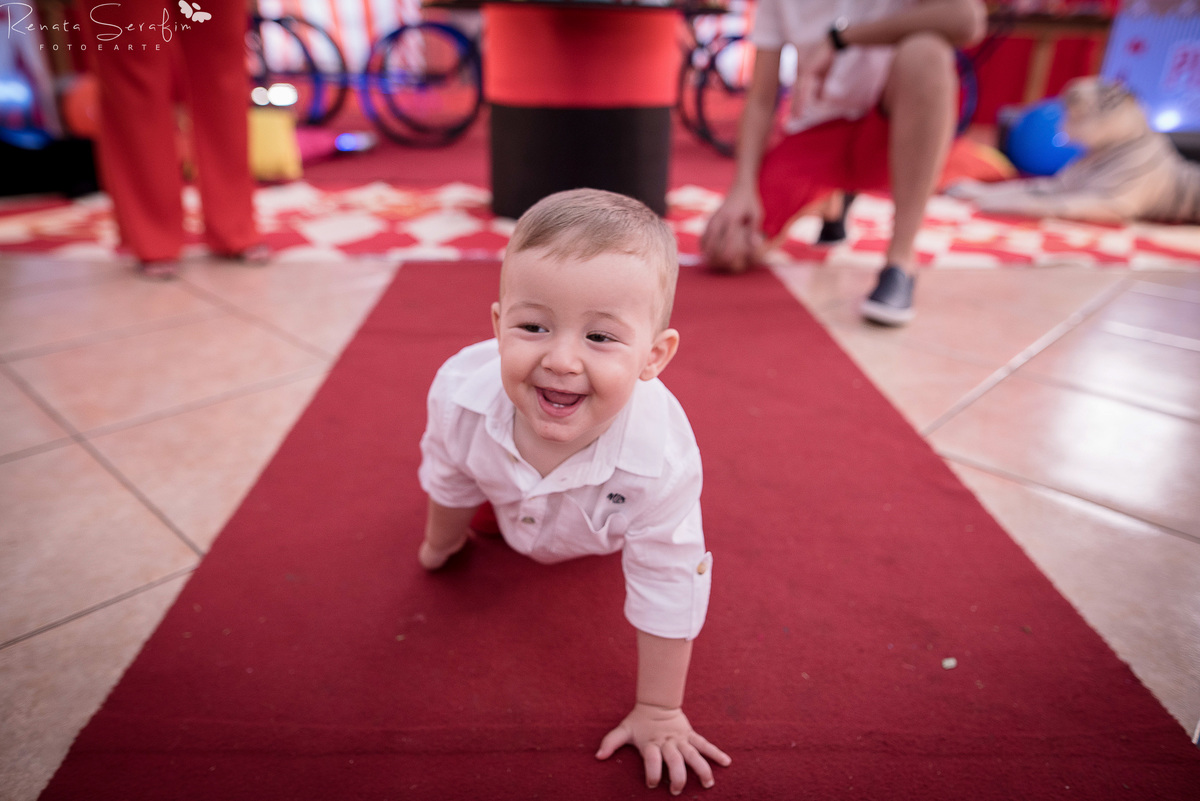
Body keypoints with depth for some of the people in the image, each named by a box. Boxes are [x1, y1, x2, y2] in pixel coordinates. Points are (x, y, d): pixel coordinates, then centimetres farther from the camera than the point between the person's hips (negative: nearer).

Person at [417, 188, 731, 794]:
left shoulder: (662, 460, -49)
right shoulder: (461, 392, -41)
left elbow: (668, 588, -33)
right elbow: (448, 479, -16)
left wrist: (660, 711, -20)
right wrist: (440, 544, 5)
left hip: (598, 536, 0)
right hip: (515, 508, 1)